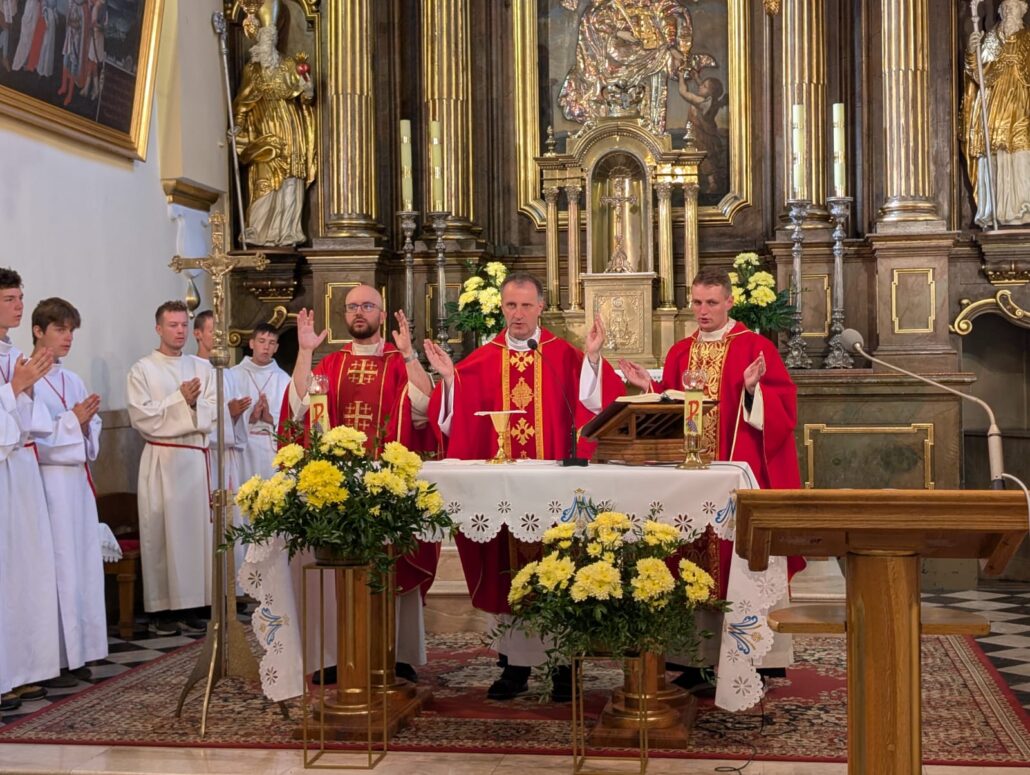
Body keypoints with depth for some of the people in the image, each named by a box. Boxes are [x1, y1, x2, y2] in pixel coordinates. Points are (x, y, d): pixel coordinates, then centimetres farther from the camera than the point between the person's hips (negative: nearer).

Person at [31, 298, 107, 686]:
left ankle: (75, 652, 14)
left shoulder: (73, 381, 15)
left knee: (82, 564, 7)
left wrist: (86, 421, -5)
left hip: (77, 480, 7)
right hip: (45, 481, -7)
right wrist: (72, 419, -15)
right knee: (54, 567, -7)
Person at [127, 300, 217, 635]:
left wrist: (195, 403, -14)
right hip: (161, 459, -3)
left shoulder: (203, 368, 12)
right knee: (161, 531, -3)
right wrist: (180, 399, -13)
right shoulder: (142, 370, 2)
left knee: (196, 527, 2)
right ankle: (160, 608, 2)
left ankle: (189, 604, 7)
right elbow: (142, 418, -7)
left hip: (197, 457, 3)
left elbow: (214, 412, 5)